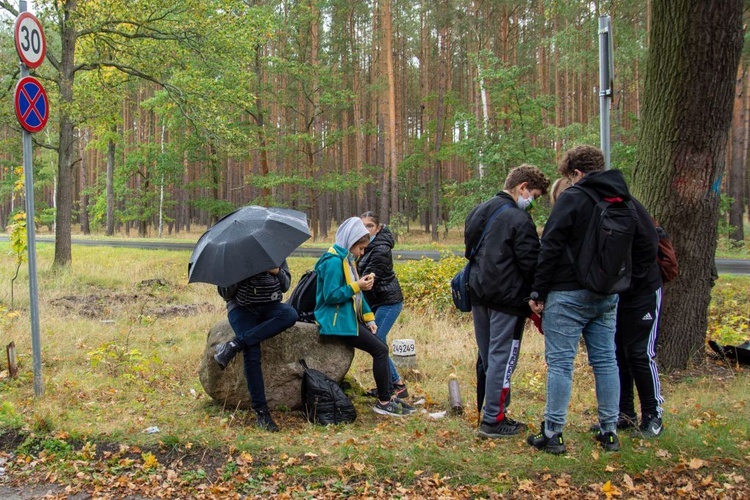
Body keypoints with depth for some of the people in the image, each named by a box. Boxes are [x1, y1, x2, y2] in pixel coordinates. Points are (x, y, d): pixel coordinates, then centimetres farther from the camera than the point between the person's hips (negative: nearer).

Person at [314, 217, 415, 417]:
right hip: (338, 321, -10)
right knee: (380, 350, -12)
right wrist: (357, 286, -19)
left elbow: (357, 294, 20)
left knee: (381, 346, 9)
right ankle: (383, 402, -3)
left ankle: (389, 395, 15)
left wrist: (369, 318, 13)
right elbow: (330, 295, -22)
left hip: (349, 317, 10)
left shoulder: (347, 259, 15)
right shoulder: (333, 261, -16)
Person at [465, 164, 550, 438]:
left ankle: (489, 412, 25)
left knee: (487, 356, 16)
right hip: (507, 299, -9)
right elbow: (531, 264, -15)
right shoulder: (518, 219, -16)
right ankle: (493, 421, 3)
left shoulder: (478, 212, 12)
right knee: (502, 359, -2)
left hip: (479, 294, 9)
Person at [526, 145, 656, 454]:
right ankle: (609, 432, 17)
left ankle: (552, 434, 1)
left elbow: (551, 247, -14)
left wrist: (538, 291, -9)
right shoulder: (625, 203, 11)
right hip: (607, 297, 6)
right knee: (606, 361, 12)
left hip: (568, 294, -6)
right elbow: (646, 248, 13)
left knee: (560, 363, -2)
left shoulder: (572, 199, -10)